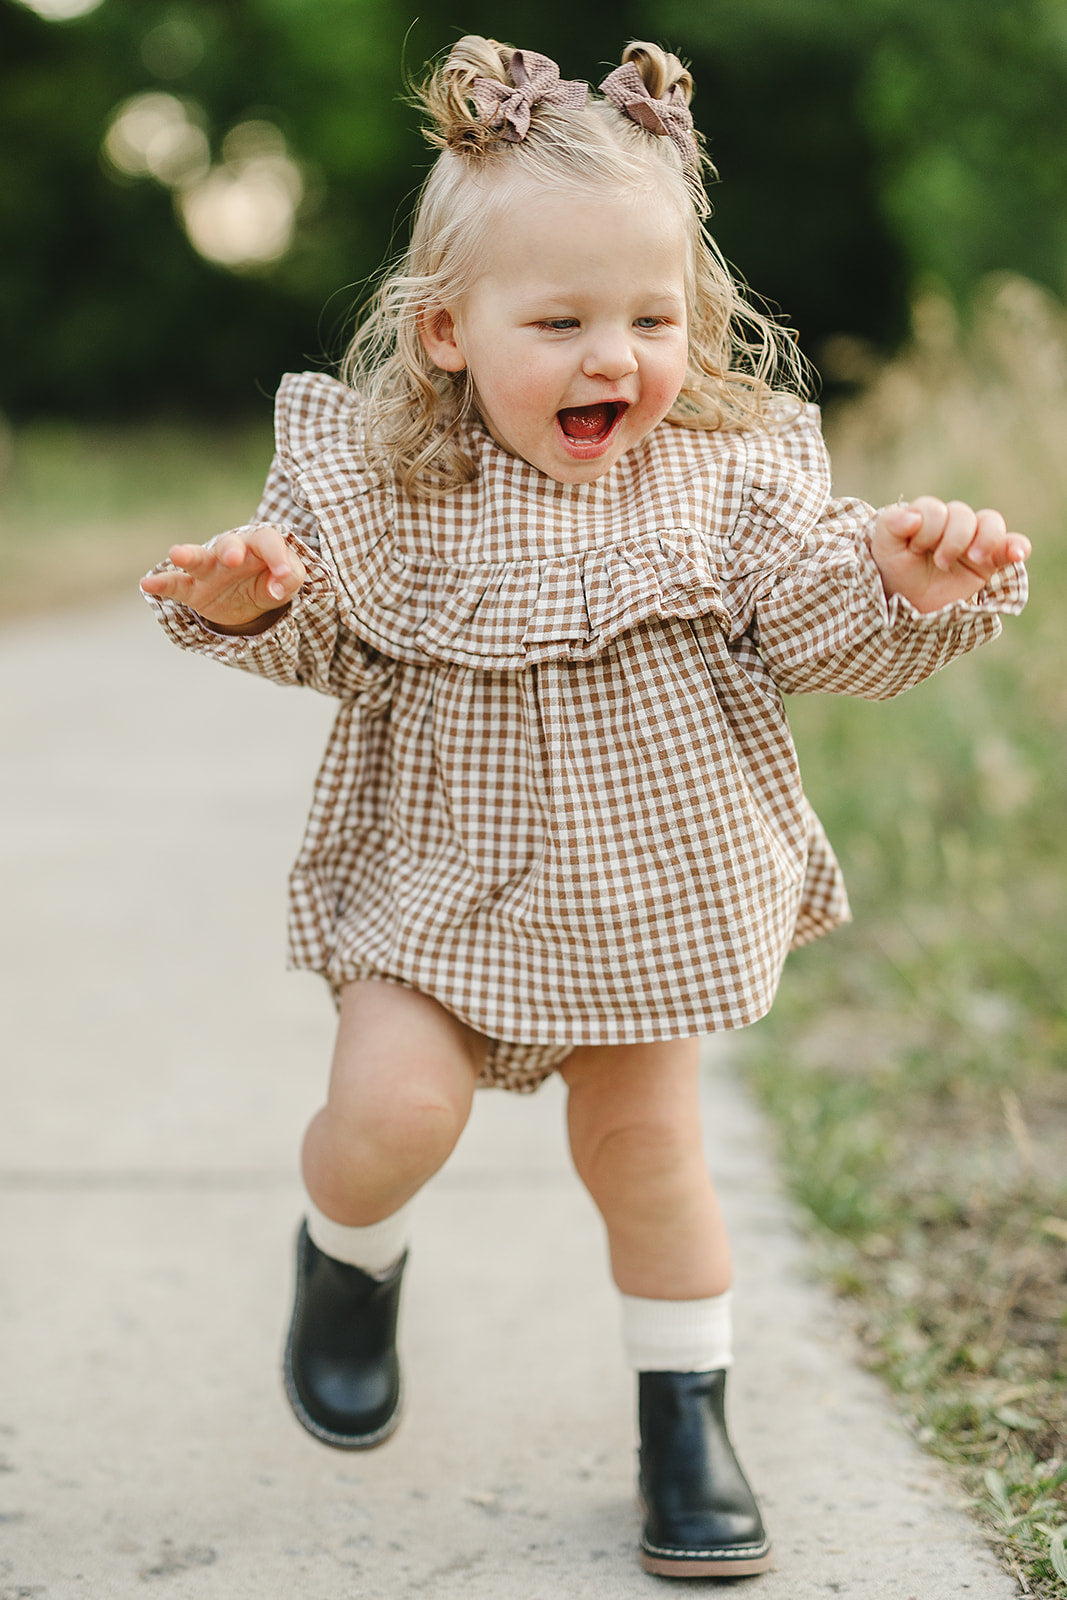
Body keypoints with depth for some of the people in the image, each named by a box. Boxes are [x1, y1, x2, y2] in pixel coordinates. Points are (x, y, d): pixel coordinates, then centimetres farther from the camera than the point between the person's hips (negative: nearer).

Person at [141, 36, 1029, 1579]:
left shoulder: (732, 471, -9)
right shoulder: (387, 477, -11)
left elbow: (825, 638, -8)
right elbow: (333, 643, 0)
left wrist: (915, 583, -28)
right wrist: (249, 601, -21)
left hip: (654, 880, 1)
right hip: (445, 875, -1)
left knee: (644, 1145, 9)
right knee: (392, 1107, -13)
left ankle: (687, 1415, 28)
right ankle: (347, 1255, 24)